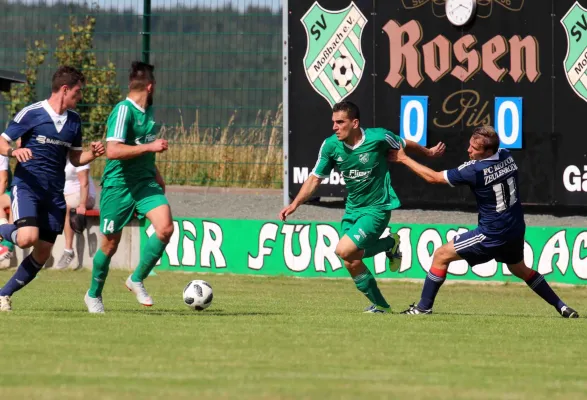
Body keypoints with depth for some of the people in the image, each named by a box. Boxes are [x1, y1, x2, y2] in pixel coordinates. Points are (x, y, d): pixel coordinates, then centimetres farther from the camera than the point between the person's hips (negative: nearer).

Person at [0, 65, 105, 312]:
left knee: (42, 255, 3)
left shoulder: (74, 120, 10)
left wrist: (91, 154, -3)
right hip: (26, 186, -6)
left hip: (54, 193, 6)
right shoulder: (32, 113, -7)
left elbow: (75, 159, 19)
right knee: (27, 238, -27)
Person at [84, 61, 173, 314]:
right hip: (118, 186, -7)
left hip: (145, 183, 7)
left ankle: (137, 280, 4)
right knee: (110, 245, 3)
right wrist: (150, 147, -28)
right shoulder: (123, 111, -17)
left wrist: (155, 173, 27)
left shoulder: (148, 111, 11)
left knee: (165, 228, -15)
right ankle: (94, 295, 27)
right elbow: (113, 151, -29)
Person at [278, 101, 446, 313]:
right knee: (351, 263, 2)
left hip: (377, 208, -5)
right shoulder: (330, 145, -8)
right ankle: (379, 304, 23)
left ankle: (390, 244, 4)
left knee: (344, 250, -22)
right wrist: (295, 204, -12)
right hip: (352, 209, 6)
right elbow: (315, 178, -1)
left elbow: (406, 145, 2)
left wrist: (429, 152, 19)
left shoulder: (378, 137, -19)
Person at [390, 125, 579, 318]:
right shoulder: (507, 156, -4)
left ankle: (424, 307, 3)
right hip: (516, 230, 7)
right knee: (520, 269, 31)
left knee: (441, 255, 1)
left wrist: (403, 158, -5)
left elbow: (433, 177, -14)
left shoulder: (474, 171, -23)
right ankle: (562, 307, 30)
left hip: (492, 235, -7)